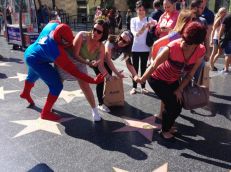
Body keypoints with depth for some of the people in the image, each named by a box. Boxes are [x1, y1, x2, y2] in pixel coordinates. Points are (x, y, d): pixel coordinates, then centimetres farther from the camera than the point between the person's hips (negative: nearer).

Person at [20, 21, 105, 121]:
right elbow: (73, 71, -37)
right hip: (37, 61, -9)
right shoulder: (57, 53, -41)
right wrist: (93, 81, -39)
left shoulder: (54, 24, -25)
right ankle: (45, 113, 9)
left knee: (32, 76, 36)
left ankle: (25, 93, 69)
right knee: (57, 86, -8)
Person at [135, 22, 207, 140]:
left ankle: (169, 125, 36)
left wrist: (179, 89, -6)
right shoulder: (172, 47, -35)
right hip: (157, 79, -5)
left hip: (173, 80, 5)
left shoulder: (201, 51, -19)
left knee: (178, 105, 5)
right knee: (172, 105, -9)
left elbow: (190, 73, -7)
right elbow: (154, 65, -23)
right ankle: (165, 131, 19)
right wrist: (141, 79, -12)